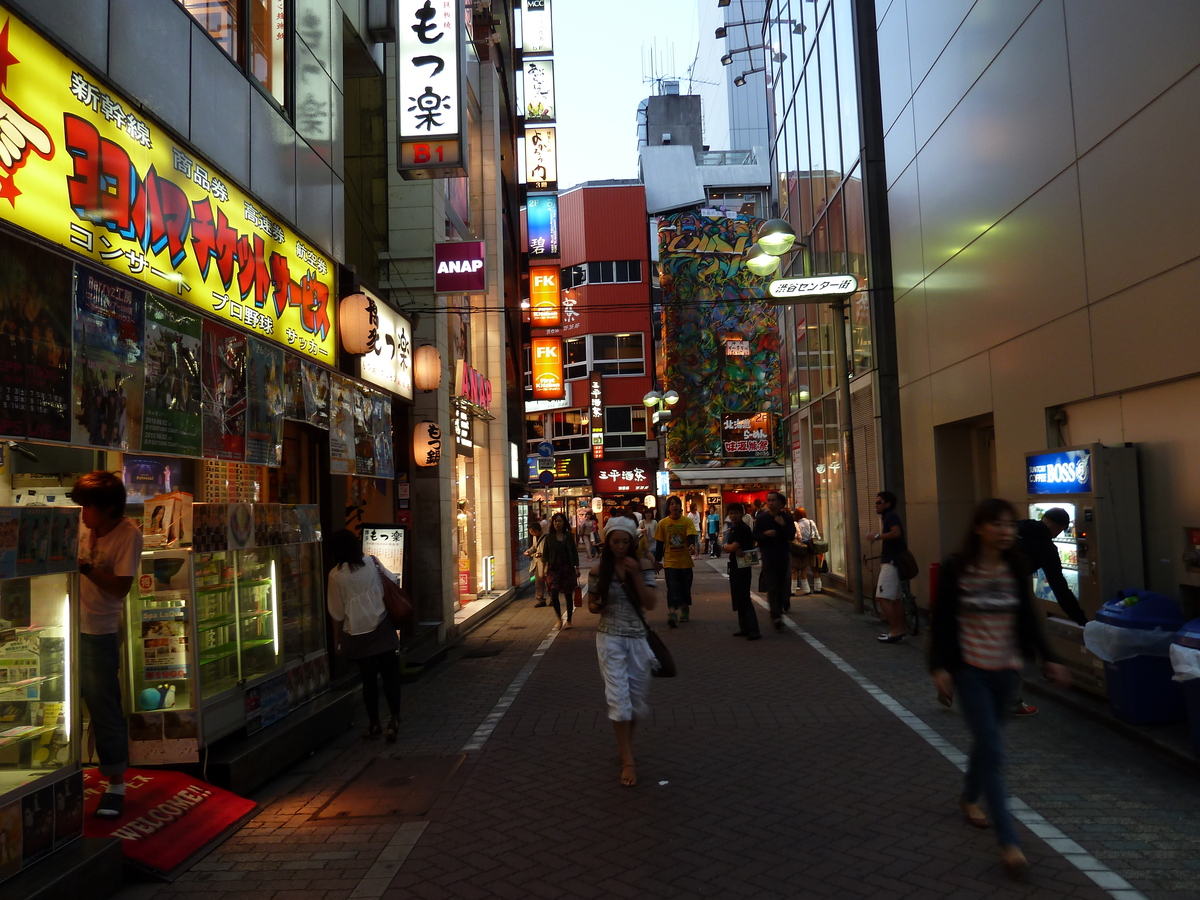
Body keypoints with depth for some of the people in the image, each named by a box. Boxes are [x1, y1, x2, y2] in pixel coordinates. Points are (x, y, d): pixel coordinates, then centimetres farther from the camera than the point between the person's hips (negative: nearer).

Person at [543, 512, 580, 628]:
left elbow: (574, 552, 6)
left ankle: (568, 621, 18)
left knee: (568, 595, 5)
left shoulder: (569, 536, 2)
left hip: (568, 568, 0)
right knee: (553, 593, -13)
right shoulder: (549, 537, 2)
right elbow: (545, 554, 5)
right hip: (553, 568, 0)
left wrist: (577, 567, 2)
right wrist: (545, 568, -5)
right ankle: (559, 618, 7)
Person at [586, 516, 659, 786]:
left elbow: (651, 603, -11)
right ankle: (628, 760, 3)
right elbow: (591, 603, 6)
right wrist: (598, 607, -16)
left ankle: (624, 743, 38)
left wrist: (636, 574, -21)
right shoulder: (598, 570, -5)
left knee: (637, 698, 13)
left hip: (638, 639, 2)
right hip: (610, 639, -1)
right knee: (619, 698, -5)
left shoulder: (643, 566, -5)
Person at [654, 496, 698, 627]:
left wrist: (692, 546, -37)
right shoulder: (663, 523, -1)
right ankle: (672, 614, -20)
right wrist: (657, 560, 5)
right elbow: (660, 544, 4)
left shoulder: (687, 521, -3)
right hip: (670, 562, -1)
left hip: (685, 562, 1)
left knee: (685, 588, 14)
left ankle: (685, 611, 33)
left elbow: (691, 537, -15)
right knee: (672, 588, -11)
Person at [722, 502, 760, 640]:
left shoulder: (744, 529, -15)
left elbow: (731, 548, -22)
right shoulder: (732, 528, 13)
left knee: (744, 598, -10)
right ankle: (744, 628, 20)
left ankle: (754, 631, -9)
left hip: (743, 566, -9)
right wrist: (735, 550, -18)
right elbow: (730, 548, 4)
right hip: (735, 566, 9)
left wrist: (724, 546, -1)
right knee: (738, 598, 13)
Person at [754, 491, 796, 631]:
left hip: (784, 555, 2)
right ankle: (776, 616, -12)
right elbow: (755, 536, 0)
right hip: (768, 556, -2)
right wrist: (765, 534, -18)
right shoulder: (761, 518, 0)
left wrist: (783, 525, -20)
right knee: (772, 588, -8)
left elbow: (792, 535, -6)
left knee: (783, 585, 8)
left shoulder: (786, 517, 2)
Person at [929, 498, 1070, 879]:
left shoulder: (1015, 568, 0)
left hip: (1006, 669, 4)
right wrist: (939, 666, -13)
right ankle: (1009, 841, -5)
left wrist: (1047, 659, 5)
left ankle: (969, 798, 44)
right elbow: (942, 620, -9)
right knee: (992, 751, -9)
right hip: (970, 671, -4)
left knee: (985, 739, 18)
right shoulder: (956, 569, -12)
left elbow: (1028, 618, 8)